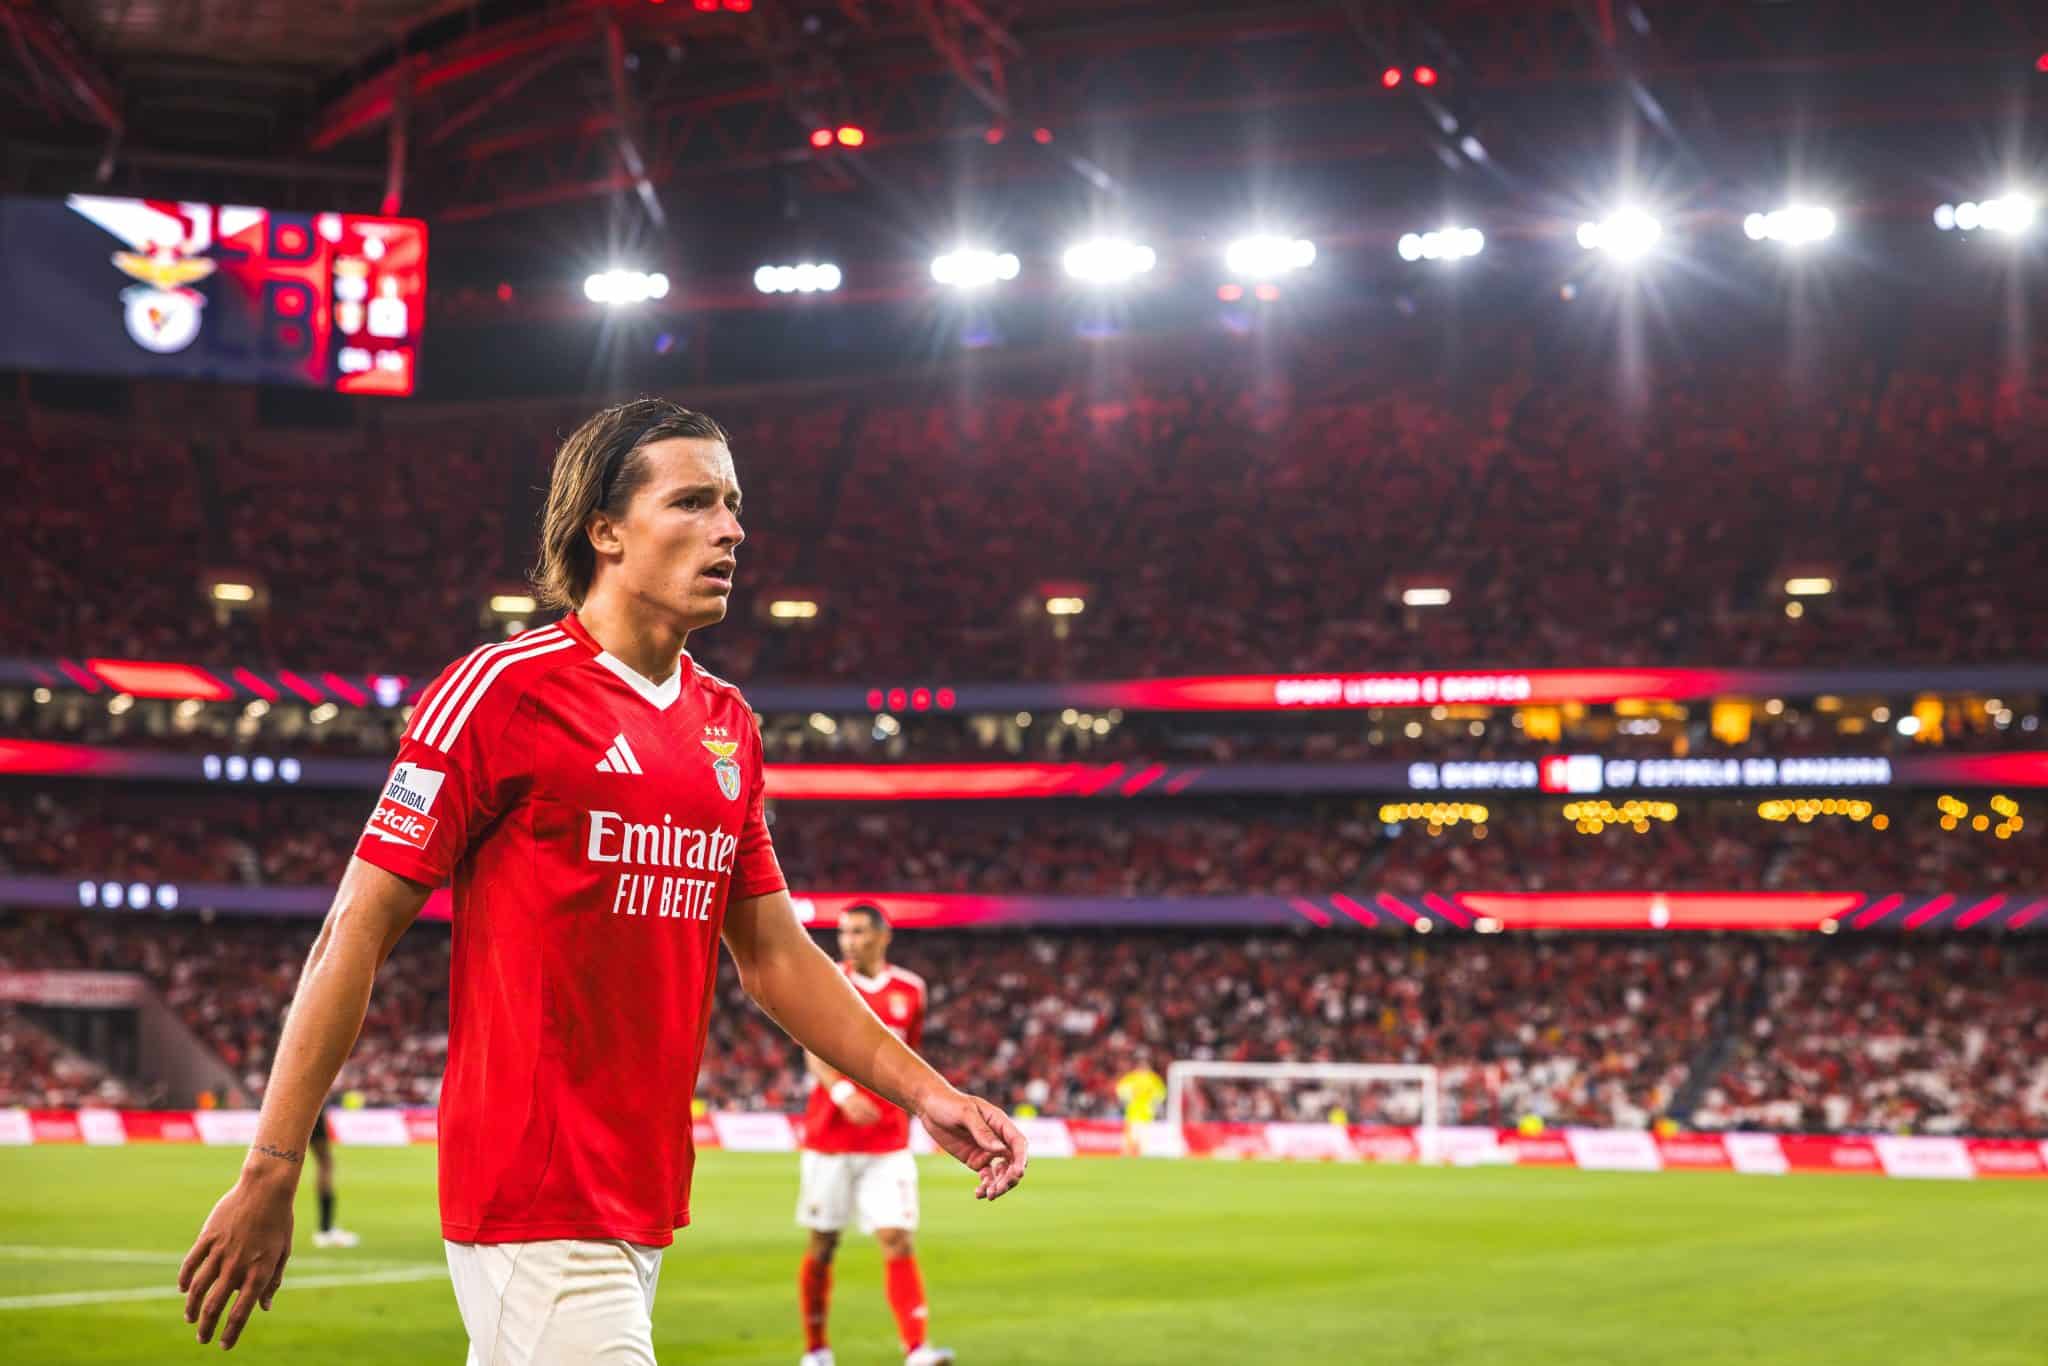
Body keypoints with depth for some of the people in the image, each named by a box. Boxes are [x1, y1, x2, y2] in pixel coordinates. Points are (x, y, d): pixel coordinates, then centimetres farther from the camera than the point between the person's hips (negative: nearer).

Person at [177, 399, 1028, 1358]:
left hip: (645, 1198, 7)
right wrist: (269, 1174, -14)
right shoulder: (503, 690, -9)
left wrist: (923, 1093, 9)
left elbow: (773, 954, 20)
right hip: (534, 1201, -7)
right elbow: (356, 934, -9)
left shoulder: (729, 724, 13)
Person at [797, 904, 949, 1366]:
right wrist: (841, 1091, -28)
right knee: (822, 1245, 6)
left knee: (897, 1239, -11)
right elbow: (814, 1051, -11)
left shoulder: (909, 990, 6)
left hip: (888, 1142, 1)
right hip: (829, 1136, -1)